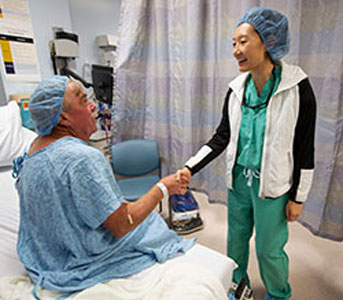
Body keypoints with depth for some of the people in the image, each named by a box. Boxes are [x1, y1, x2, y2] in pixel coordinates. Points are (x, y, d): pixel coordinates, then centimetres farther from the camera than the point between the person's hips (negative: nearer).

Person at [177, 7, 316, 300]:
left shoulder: (297, 87, -13)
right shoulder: (236, 88, -1)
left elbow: (305, 149, -9)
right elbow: (222, 137, 0)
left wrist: (298, 198, -6)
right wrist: (190, 168, -9)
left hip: (272, 185, -4)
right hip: (239, 178, 5)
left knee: (269, 248, 12)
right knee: (236, 237, 21)